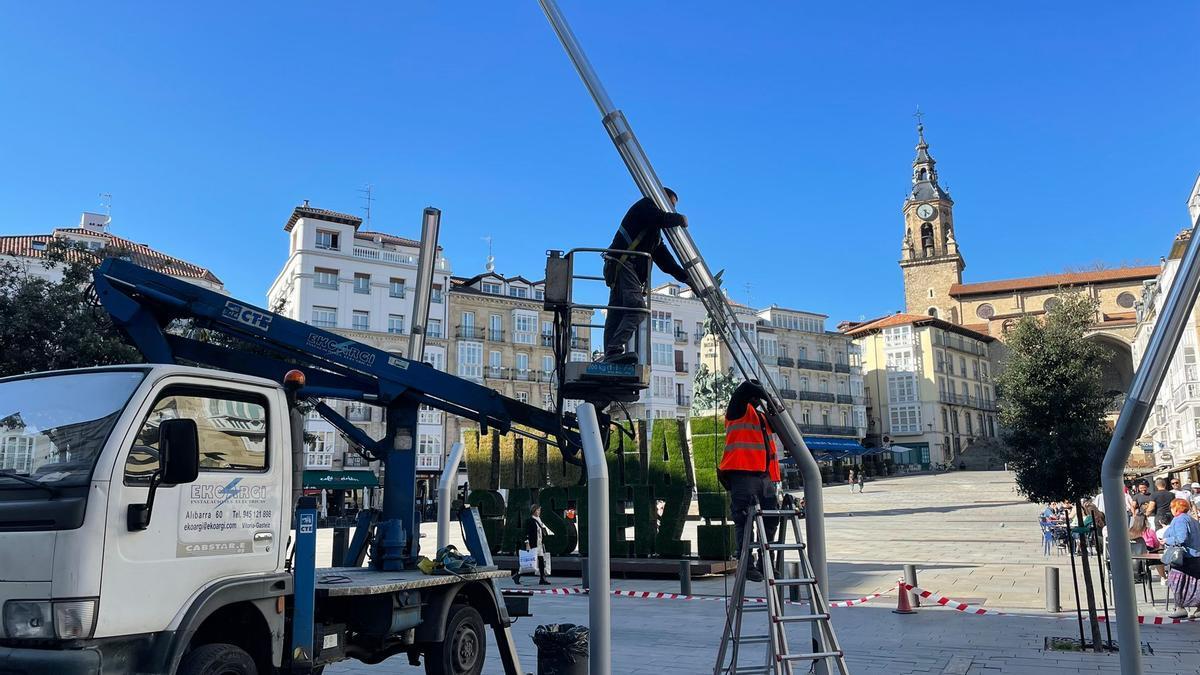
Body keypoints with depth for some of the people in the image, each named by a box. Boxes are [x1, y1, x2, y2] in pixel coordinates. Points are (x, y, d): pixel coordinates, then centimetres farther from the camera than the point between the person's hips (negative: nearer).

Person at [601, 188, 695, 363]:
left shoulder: (656, 232, 33)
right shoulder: (645, 205, 9)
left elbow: (664, 260, 29)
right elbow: (661, 218, -13)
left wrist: (687, 279, 22)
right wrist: (680, 219, 5)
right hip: (623, 263, -10)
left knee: (617, 313, -1)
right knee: (637, 307, -22)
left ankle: (610, 356, -8)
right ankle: (616, 350, -35)